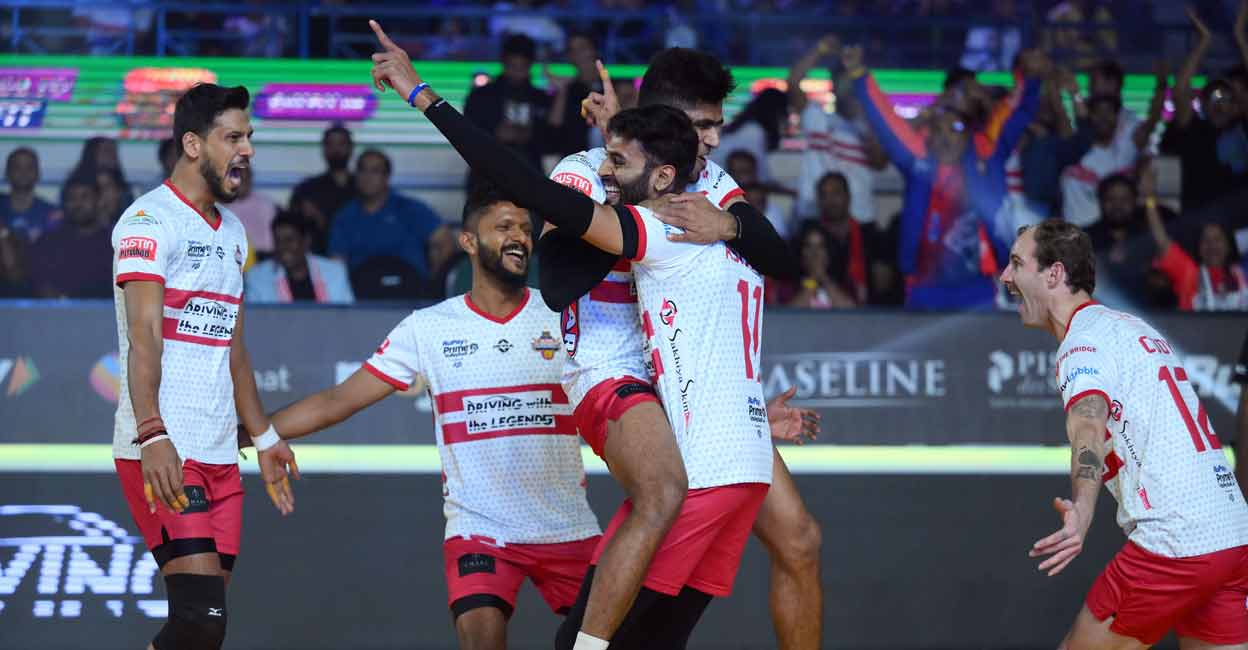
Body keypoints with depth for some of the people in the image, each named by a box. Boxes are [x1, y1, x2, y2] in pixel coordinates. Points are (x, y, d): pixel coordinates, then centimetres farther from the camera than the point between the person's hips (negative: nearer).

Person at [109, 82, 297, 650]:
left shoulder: (231, 232, 19)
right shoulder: (150, 220, -9)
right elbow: (143, 337, -19)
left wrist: (262, 437, 27)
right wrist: (152, 437, -30)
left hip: (218, 454, 8)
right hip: (163, 453, -8)